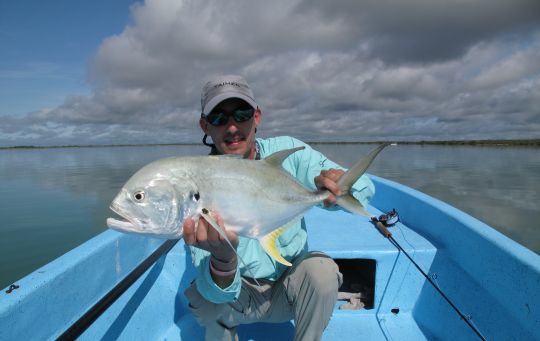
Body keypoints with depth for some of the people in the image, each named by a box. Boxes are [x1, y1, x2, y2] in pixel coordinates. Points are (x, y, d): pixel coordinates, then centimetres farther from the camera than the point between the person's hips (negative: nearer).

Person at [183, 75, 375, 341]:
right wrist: (223, 258, -49)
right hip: (240, 293, 0)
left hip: (290, 286, 1)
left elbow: (365, 188, -15)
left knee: (321, 269, -29)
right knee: (207, 298, -29)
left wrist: (337, 184, -39)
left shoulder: (288, 151, -12)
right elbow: (218, 292, -25)